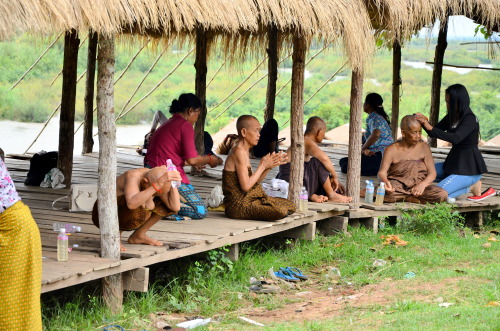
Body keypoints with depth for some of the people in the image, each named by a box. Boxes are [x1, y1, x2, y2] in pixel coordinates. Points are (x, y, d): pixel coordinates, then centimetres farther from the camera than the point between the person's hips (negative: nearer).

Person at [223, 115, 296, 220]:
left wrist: (269, 166, 4)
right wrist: (262, 166, -11)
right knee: (280, 211, -27)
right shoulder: (239, 152, -15)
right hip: (238, 206, -10)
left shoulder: (245, 152, 17)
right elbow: (246, 186, -21)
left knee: (290, 206, 10)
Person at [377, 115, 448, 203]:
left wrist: (423, 184, -18)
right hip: (398, 187, -3)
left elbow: (432, 173, 4)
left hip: (418, 186, 3)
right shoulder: (392, 150, -1)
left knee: (442, 194, -24)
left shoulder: (423, 147, 7)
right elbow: (382, 172, -10)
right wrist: (385, 181, -36)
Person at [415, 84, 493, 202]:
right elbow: (434, 133, 12)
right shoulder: (451, 117, 8)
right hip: (455, 163, 10)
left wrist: (430, 128, -37)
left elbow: (456, 138, -33)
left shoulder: (470, 119, -18)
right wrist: (424, 123, -9)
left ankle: (471, 186, 1)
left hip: (470, 167, -10)